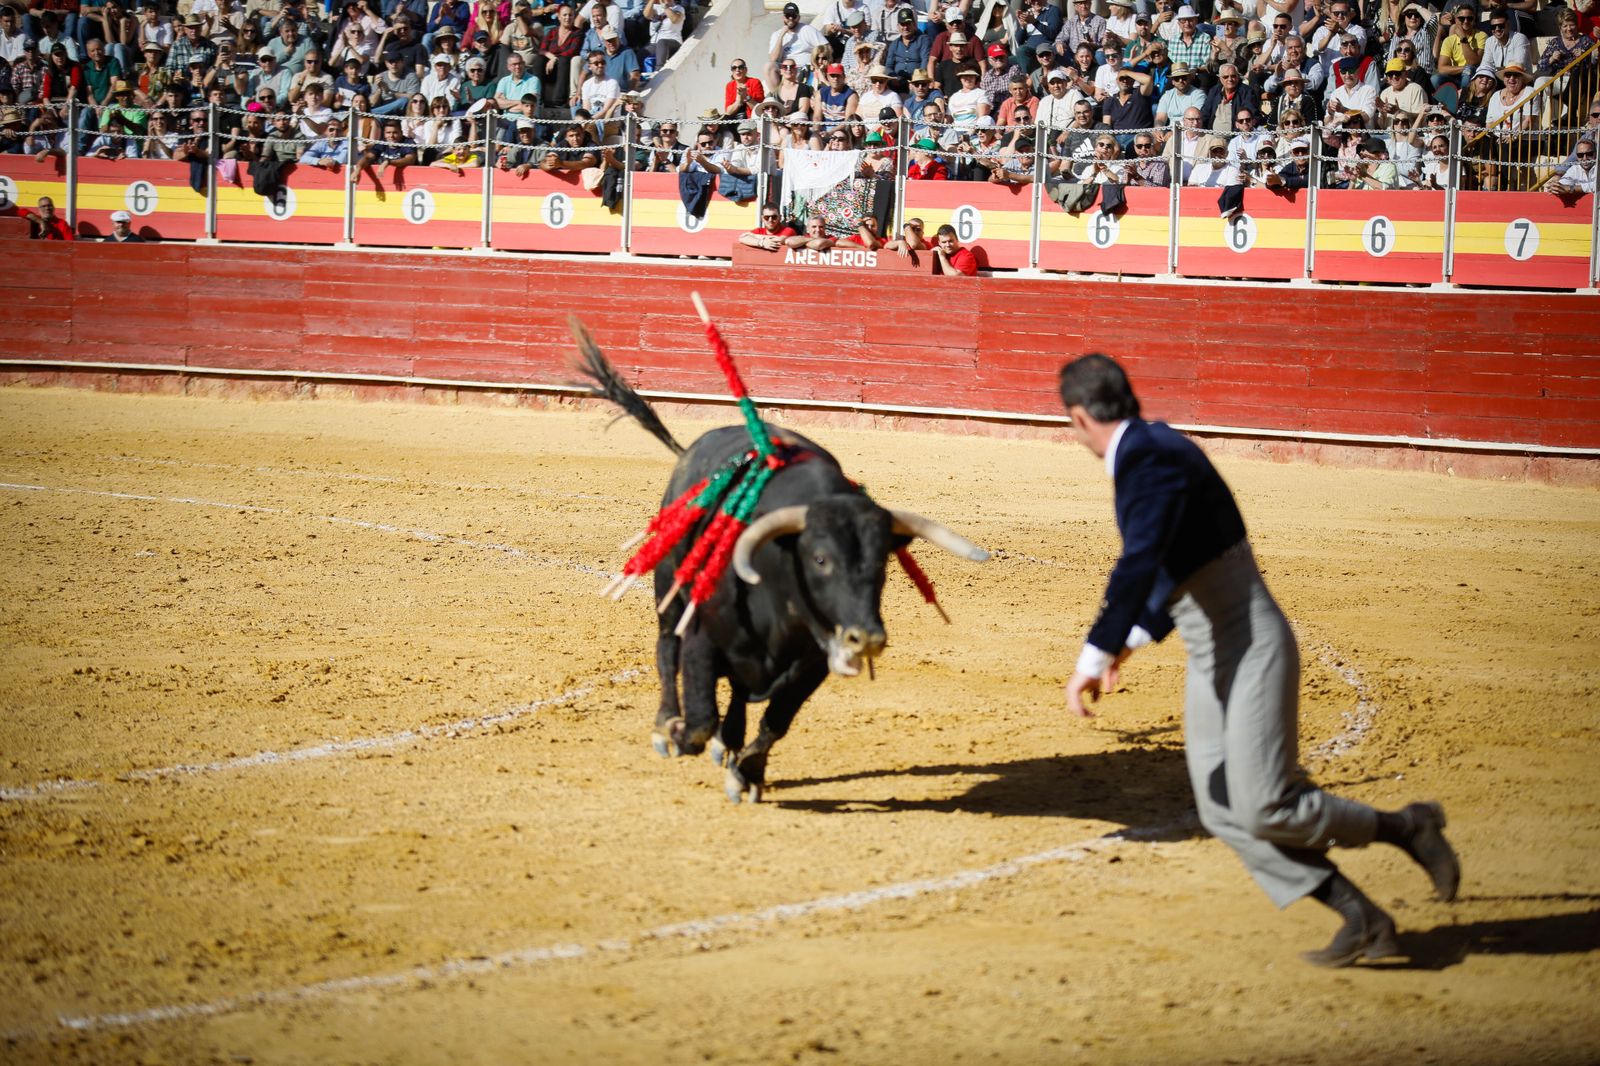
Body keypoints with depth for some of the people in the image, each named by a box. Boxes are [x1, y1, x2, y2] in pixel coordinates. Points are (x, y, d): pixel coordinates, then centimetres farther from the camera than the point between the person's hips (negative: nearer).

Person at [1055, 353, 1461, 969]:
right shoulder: (1148, 451, 12)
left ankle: (1405, 828, 6)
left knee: (1265, 808, -14)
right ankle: (1362, 919, 7)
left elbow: (1140, 564, -34)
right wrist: (1135, 637, 35)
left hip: (1251, 651, -10)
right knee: (1224, 815, 4)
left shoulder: (1152, 456, -19)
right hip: (1210, 663, 10)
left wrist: (1096, 655, -38)